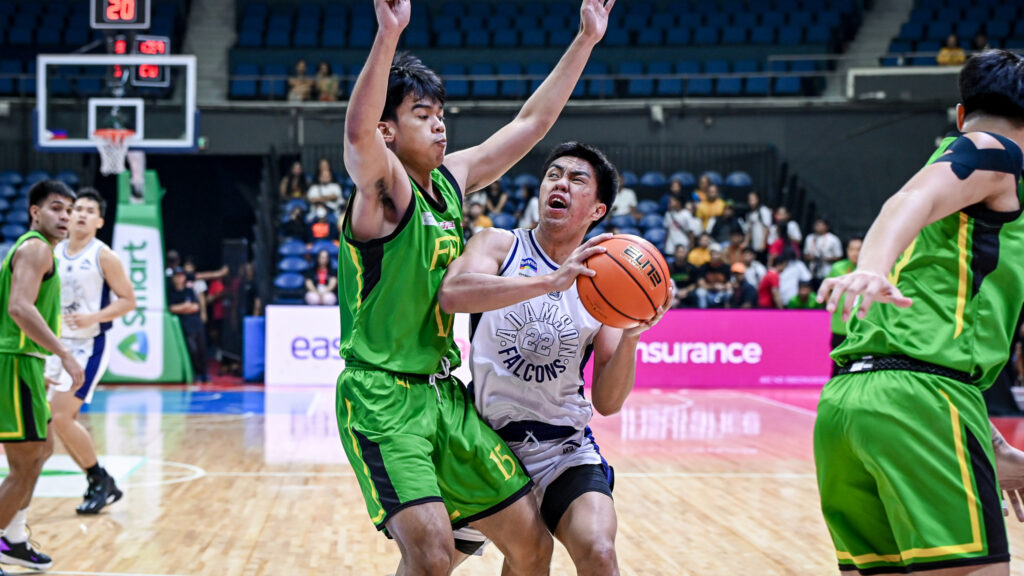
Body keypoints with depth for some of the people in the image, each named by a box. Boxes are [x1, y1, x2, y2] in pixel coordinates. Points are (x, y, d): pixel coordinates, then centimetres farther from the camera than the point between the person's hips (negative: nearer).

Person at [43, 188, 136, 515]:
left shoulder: (103, 256, -10)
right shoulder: (53, 253, 7)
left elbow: (128, 300, -10)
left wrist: (93, 318, -22)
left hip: (88, 347, -7)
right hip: (59, 344, 7)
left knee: (60, 417, -14)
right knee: (59, 418, 8)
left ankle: (100, 480, 3)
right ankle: (102, 485, 21)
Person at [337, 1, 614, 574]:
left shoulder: (452, 180, 10)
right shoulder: (383, 190, -11)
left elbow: (532, 122, 19)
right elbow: (357, 133, -34)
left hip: (446, 395, 8)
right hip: (382, 398, -8)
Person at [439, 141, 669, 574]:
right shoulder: (499, 246, -3)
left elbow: (607, 403, -1)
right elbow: (451, 294, -28)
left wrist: (631, 336, -19)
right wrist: (551, 281, -36)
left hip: (563, 449, 0)